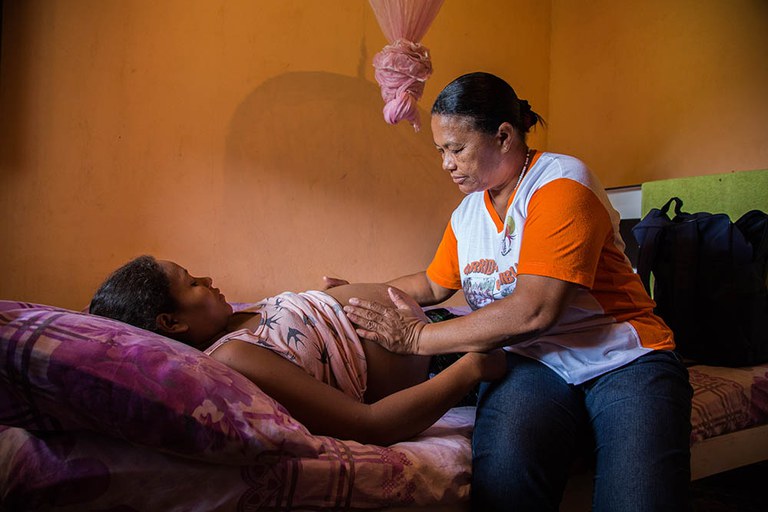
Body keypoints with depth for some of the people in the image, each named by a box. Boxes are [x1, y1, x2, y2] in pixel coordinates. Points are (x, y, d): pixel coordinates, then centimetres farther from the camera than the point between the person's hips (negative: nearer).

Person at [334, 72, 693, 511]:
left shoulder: (561, 182, -9)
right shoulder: (467, 214, 15)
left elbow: (535, 310, -21)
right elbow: (434, 284, 35)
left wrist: (418, 337, -16)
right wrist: (362, 293, 25)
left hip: (622, 360, -3)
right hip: (532, 364, 4)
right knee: (503, 472, -32)